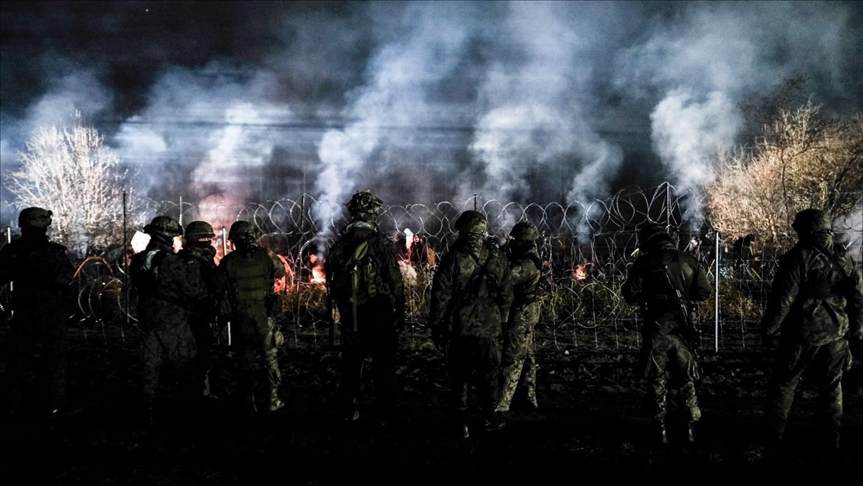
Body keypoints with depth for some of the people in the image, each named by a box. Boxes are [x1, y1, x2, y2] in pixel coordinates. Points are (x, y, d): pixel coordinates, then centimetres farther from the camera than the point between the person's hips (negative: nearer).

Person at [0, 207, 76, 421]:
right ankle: (53, 404, 7)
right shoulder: (53, 251, -13)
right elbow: (65, 278, -11)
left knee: (19, 358, 11)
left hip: (22, 311, 3)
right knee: (53, 358, 7)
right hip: (50, 312, -3)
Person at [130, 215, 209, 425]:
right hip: (172, 322, -6)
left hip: (147, 319, 6)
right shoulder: (173, 262, -19)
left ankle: (149, 411, 13)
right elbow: (194, 291, -16)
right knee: (187, 365, 7)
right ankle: (191, 408, 12)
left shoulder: (138, 261, 1)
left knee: (151, 365, 11)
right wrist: (194, 268, -2)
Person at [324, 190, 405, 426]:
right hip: (378, 311, -4)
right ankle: (384, 415, 7)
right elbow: (395, 280, -12)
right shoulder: (379, 242, -12)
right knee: (384, 363, 5)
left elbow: (331, 279, 9)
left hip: (350, 312, 5)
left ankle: (347, 411, 21)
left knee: (350, 362, 15)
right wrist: (399, 310, -2)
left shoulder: (340, 244, 2)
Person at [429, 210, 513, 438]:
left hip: (459, 328, -2)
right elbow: (507, 294, 6)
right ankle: (489, 418, 22)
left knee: (460, 377, 7)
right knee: (488, 376, 14)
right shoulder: (498, 258, 0)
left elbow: (440, 295, -9)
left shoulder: (453, 258, -10)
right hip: (489, 328, 2)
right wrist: (503, 321, 17)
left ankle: (462, 423, 9)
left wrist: (436, 325, 1)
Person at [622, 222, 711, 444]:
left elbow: (631, 297, -6)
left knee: (657, 381, 9)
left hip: (656, 330, -2)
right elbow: (704, 292, 7)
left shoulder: (643, 264, -7)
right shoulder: (688, 261, 1)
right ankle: (690, 429, 13)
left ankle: (661, 430, 10)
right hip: (682, 329, 2)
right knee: (686, 380, 13)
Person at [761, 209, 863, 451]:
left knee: (784, 383, 8)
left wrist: (768, 329, -4)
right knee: (831, 386, 14)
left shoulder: (799, 257, -13)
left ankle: (774, 433, 13)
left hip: (803, 333, -4)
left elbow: (782, 299, -15)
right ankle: (831, 439, 17)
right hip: (836, 333, 5)